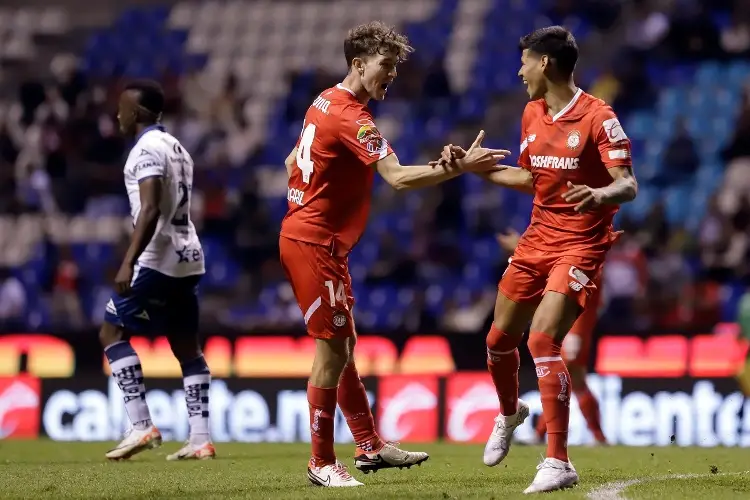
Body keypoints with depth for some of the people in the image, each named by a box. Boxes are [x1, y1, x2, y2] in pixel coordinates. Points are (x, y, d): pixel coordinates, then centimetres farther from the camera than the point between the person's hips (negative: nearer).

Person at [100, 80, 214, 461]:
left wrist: (128, 263, -26)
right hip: (187, 257, 9)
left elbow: (150, 211, -21)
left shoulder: (147, 149, -11)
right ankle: (200, 440, 4)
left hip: (159, 259, -9)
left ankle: (141, 426, -10)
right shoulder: (177, 148, 18)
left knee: (112, 332, -2)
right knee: (187, 347, 9)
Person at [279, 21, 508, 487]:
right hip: (316, 243, -10)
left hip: (302, 234, 10)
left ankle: (370, 445, 20)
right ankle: (322, 463, -1)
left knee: (343, 344, 14)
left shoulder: (326, 103, 11)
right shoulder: (352, 117, -20)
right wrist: (461, 166, -27)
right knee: (333, 349, -6)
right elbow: (399, 177, -28)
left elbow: (292, 163, 22)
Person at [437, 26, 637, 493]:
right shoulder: (533, 113, 8)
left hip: (582, 245, -7)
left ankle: (558, 463, -18)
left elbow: (628, 185, -20)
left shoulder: (598, 116, -15)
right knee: (499, 339, 14)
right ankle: (510, 413, 47)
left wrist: (600, 194, -41)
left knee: (543, 339, -23)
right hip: (538, 239, 8)